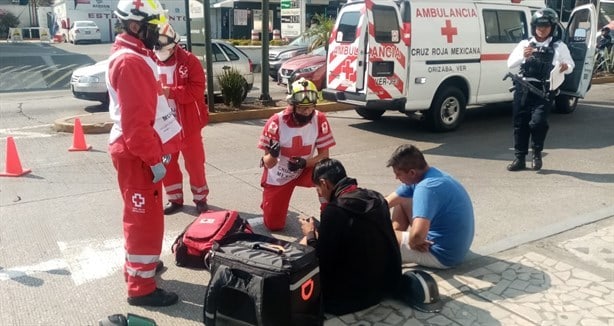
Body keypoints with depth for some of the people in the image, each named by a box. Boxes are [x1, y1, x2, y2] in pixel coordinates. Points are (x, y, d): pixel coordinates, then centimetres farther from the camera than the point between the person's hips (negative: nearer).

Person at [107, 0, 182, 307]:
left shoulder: (135, 55, 14)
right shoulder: (129, 62, -19)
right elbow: (135, 121, -25)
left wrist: (155, 153, 18)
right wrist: (154, 159, -22)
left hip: (140, 150, 10)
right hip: (137, 153, -10)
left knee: (140, 215, 22)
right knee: (145, 219, -2)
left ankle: (137, 263, 39)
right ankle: (141, 287, 8)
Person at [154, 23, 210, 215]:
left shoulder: (189, 61, -10)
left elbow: (197, 89, -18)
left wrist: (170, 91, -26)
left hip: (188, 123, -4)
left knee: (194, 163, 6)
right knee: (166, 163, 13)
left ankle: (200, 198, 23)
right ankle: (175, 199, 29)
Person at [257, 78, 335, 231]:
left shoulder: (320, 119, -20)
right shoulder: (276, 122, -25)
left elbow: (324, 155, -14)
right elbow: (268, 164, -21)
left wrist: (304, 163, -33)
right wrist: (272, 156, -46)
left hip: (304, 170, 1)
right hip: (277, 175, -1)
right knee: (274, 225, 6)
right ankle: (268, 200, 39)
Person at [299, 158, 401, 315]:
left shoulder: (334, 210, -21)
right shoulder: (375, 197, 1)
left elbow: (323, 260, -14)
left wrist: (311, 234, 5)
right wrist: (320, 233, 16)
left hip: (360, 291, -8)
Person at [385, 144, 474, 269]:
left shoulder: (426, 188, -30)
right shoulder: (430, 175, 1)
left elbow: (417, 235, -43)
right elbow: (387, 202, 10)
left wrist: (412, 242, -20)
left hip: (442, 255, -9)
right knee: (400, 201, 18)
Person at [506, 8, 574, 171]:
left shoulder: (559, 46, 4)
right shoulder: (524, 44, 9)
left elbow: (570, 65, 11)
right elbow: (510, 63, 5)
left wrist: (565, 67, -13)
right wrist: (523, 56, -14)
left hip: (543, 90, -3)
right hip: (523, 88, 3)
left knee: (538, 122, -16)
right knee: (520, 123, 5)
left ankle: (537, 153, 10)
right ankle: (519, 159, 17)